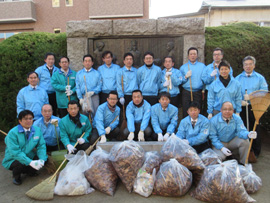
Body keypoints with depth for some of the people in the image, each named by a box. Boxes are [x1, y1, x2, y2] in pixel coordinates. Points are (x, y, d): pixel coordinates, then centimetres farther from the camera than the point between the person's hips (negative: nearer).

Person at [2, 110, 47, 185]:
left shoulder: (37, 130, -6)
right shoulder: (12, 133, -20)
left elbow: (41, 145, -6)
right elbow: (15, 152, -26)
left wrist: (42, 159, -25)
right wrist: (30, 162, -36)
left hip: (29, 156, 4)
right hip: (13, 160, -4)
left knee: (45, 158, -18)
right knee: (21, 163, -35)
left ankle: (29, 171, 13)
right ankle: (16, 176, 3)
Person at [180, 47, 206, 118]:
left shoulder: (202, 66, 12)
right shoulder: (183, 67, 12)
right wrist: (186, 77, -10)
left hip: (198, 93, 0)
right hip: (186, 93, 0)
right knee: (186, 113, -4)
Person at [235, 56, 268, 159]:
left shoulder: (260, 78, 7)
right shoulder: (238, 78, 11)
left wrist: (251, 97, -16)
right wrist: (239, 101, -16)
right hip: (242, 108, 1)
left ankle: (255, 153, 9)